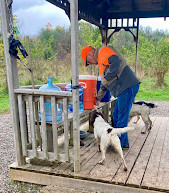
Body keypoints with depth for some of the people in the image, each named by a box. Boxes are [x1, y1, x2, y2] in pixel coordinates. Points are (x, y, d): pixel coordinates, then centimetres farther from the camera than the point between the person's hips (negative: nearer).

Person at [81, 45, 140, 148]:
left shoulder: (103, 51, -3)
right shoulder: (101, 61, 27)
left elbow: (116, 62, -23)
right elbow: (104, 83, 35)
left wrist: (106, 78, -15)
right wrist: (98, 98, 42)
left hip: (128, 87, -10)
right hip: (124, 89, 10)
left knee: (122, 117, -4)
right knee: (116, 116, 14)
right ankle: (124, 142, 23)